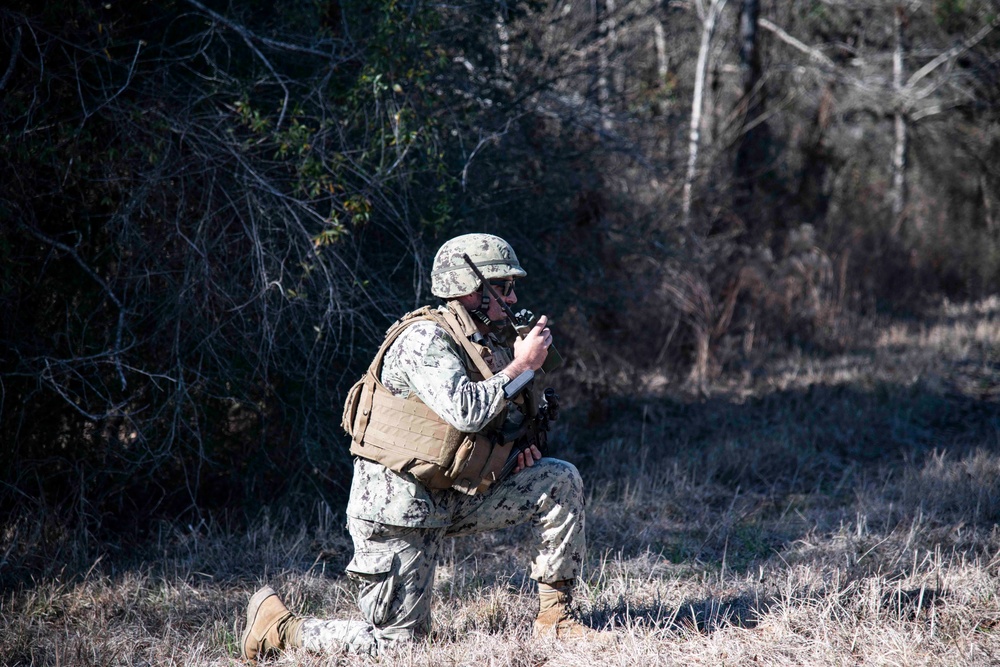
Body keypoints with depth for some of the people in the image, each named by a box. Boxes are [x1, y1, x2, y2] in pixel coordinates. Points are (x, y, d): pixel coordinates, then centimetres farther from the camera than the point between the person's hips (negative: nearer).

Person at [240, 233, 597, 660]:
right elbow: (464, 411, -30)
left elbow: (498, 419, 25)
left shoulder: (490, 344, 10)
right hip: (397, 503, -8)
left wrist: (520, 443, 3)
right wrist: (521, 366, -18)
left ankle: (554, 616, 3)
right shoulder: (425, 338, -16)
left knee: (560, 480, -3)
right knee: (397, 641, -6)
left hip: (452, 498, 8)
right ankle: (276, 625, 12)